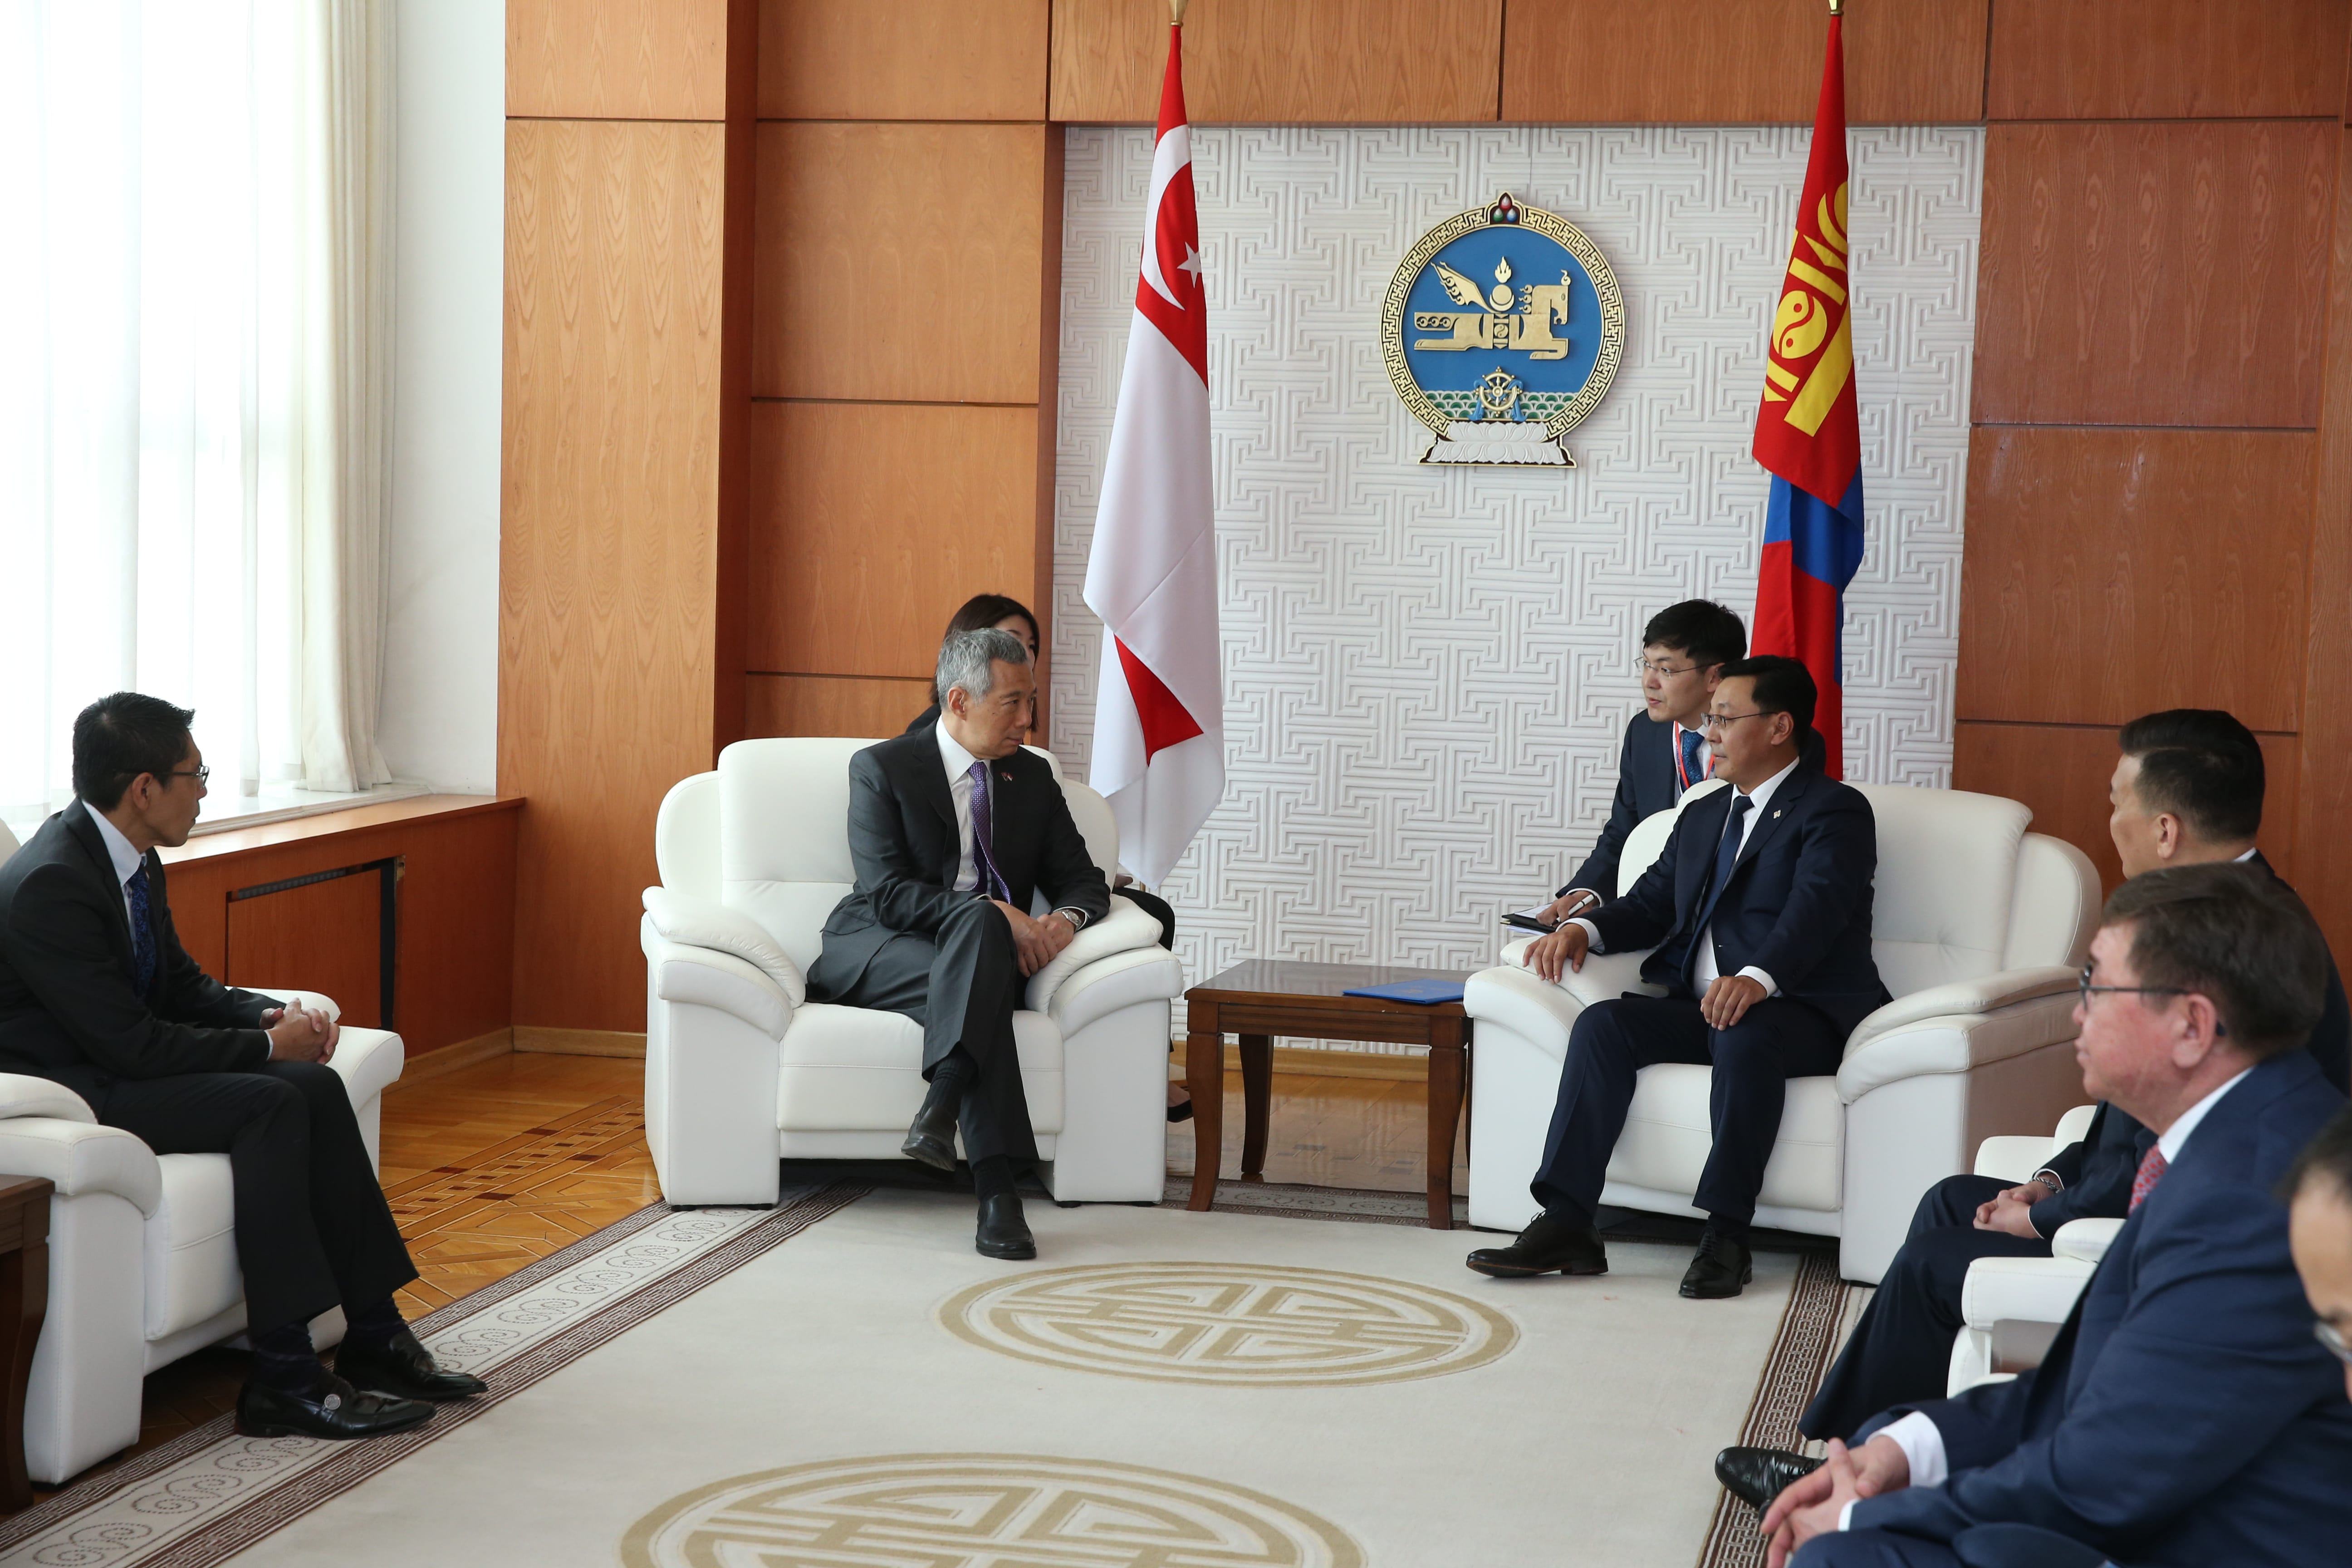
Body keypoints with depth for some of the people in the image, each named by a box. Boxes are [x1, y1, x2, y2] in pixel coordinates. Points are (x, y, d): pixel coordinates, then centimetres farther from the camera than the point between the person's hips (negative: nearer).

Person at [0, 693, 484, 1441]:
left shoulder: (135, 862, 7)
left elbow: (183, 986, 15)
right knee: (270, 1103, -25)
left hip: (120, 1069, 10)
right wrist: (267, 1045, -16)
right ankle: (284, 1380, -23)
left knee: (318, 1086, -7)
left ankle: (373, 1340, -5)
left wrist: (275, 1015, -4)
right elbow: (132, 1043, -25)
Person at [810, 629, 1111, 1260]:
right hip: (879, 950, -4)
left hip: (982, 950, 4)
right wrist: (993, 915, -25)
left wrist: (1068, 918, -13)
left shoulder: (1034, 777, 15)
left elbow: (1082, 879, 14)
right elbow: (886, 892, -13)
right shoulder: (882, 769, -1)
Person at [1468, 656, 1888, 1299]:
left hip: (1803, 1012, -7)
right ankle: (1565, 1224, -26)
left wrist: (1757, 978, -40)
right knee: (1603, 1023, -19)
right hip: (1701, 1005, 7)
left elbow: (1815, 909, -20)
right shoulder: (1703, 816, 25)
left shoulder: (1835, 811, -2)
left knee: (1745, 1036, -39)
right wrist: (1584, 929, -4)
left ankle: (1726, 1235, -32)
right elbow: (1652, 903, 19)